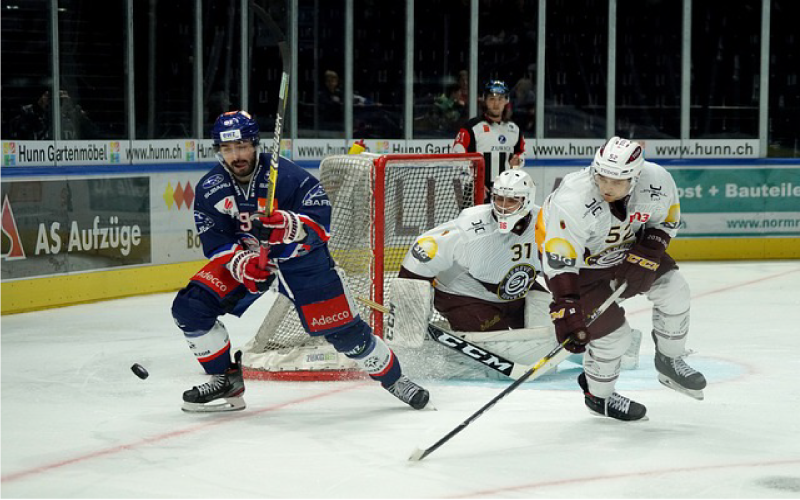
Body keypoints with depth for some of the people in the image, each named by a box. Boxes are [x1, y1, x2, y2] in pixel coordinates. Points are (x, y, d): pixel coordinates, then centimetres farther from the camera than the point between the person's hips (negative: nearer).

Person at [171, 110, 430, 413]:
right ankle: (226, 381, 1)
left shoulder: (286, 175, -24)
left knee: (341, 327, -5)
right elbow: (216, 242, -8)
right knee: (190, 306, -13)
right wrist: (240, 261, -28)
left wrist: (288, 226, -47)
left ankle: (393, 378, 18)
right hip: (245, 258, 4)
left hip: (300, 259, -3)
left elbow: (321, 221, -27)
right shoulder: (210, 190, -11)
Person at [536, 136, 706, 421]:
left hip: (625, 248, 6)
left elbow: (667, 219, -2)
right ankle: (598, 395, 18)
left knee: (673, 290, -2)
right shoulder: (572, 203, -39)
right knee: (612, 333, -9)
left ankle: (669, 364, 22)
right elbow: (560, 264, -36)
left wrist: (647, 252, -17)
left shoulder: (657, 182, -25)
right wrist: (566, 314, -39)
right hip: (578, 260, -5)